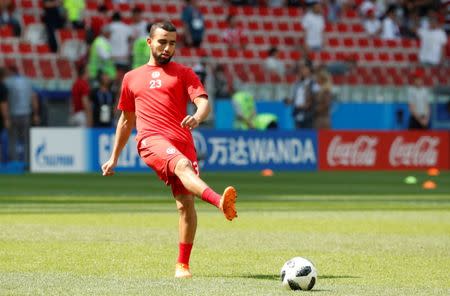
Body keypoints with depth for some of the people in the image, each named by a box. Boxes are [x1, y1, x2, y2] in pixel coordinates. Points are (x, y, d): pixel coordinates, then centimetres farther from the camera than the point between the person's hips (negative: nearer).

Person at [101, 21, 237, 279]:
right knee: (183, 165, -34)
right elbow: (126, 121, 31)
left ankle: (183, 264, 4)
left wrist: (197, 118, -23)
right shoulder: (132, 78, 23)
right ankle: (221, 202, -60)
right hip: (151, 140, -1)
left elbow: (204, 102, 1)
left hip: (182, 141, 1)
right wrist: (114, 158, 32)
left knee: (187, 203, -8)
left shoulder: (183, 73, 17)